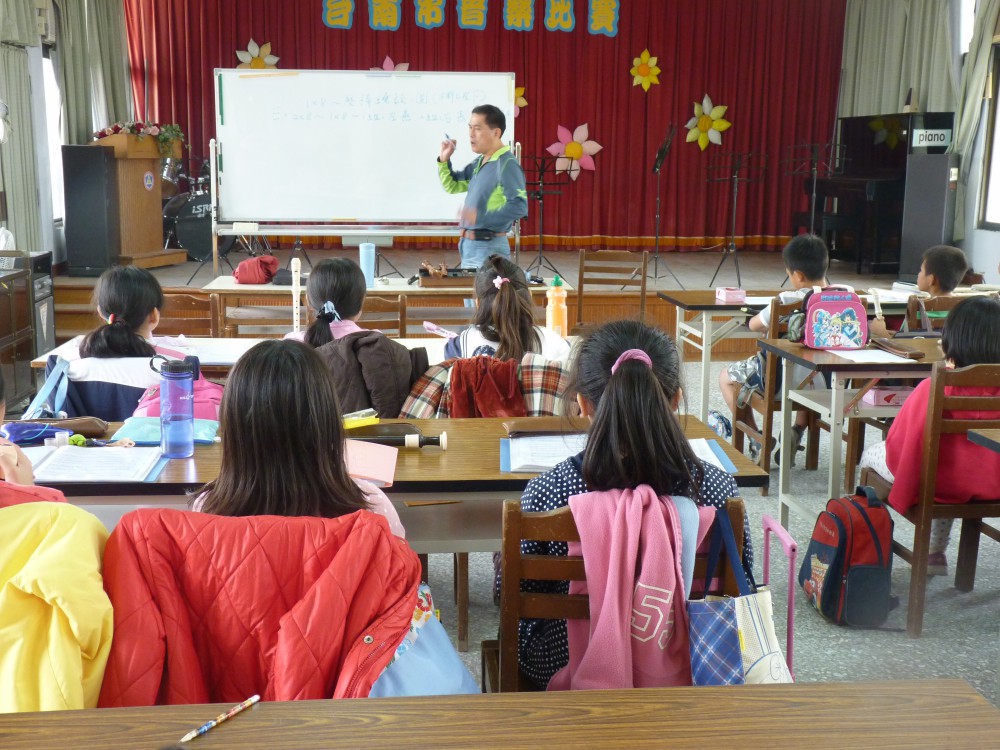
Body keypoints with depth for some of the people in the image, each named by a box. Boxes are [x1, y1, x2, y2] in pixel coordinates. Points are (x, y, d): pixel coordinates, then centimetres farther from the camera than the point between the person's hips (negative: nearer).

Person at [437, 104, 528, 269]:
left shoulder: (507, 165, -16)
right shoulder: (479, 162, 12)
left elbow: (519, 206, -25)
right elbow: (452, 186, 24)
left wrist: (480, 217, -30)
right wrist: (444, 160, 7)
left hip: (488, 248, -9)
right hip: (468, 245, 9)